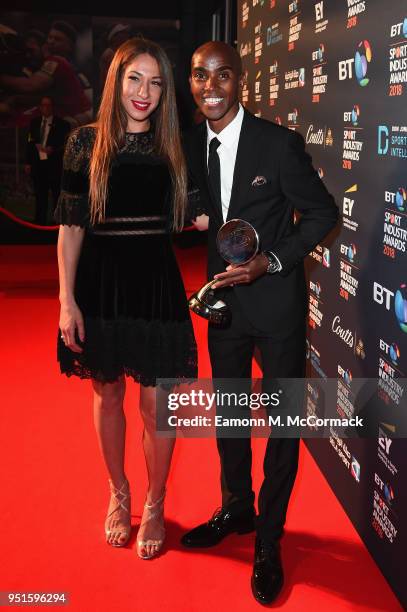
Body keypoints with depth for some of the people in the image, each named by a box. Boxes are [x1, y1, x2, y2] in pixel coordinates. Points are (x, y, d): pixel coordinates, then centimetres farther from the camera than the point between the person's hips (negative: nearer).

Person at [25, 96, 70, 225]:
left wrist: (53, 150, -19)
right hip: (38, 164, 4)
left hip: (54, 165, -4)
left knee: (57, 195, 2)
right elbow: (30, 143, 13)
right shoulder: (34, 123, 11)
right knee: (40, 196, 10)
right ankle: (40, 222, 17)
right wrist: (28, 162, 8)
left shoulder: (62, 124, -3)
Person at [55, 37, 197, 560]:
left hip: (156, 282, 1)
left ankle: (154, 505, 25)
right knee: (107, 395, 13)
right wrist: (67, 300, -8)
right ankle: (118, 494, 35)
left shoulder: (172, 146, 4)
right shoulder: (86, 142, -1)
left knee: (157, 403, 3)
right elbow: (70, 225, -3)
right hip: (100, 282, 0)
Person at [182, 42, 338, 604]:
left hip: (276, 299, -5)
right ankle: (236, 509, 41)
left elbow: (322, 212, -10)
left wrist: (270, 260, -19)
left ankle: (268, 540, 24)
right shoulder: (191, 144, 1)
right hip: (223, 297, 6)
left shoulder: (280, 143, -16)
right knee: (228, 409, 19)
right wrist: (199, 219, -5)